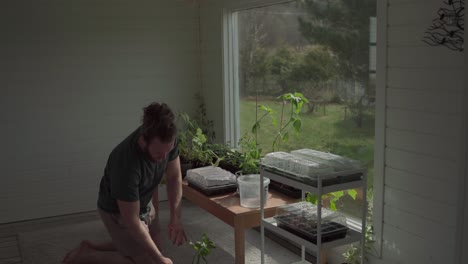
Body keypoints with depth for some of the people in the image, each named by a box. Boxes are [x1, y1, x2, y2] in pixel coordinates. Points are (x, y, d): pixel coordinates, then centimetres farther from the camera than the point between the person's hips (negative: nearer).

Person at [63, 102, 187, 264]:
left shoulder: (167, 140, -23)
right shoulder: (126, 163, -41)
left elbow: (174, 177, -6)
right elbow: (132, 221, -32)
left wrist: (175, 218, -14)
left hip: (145, 203, 7)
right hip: (118, 212, -7)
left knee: (154, 249, 19)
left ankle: (93, 248, 25)